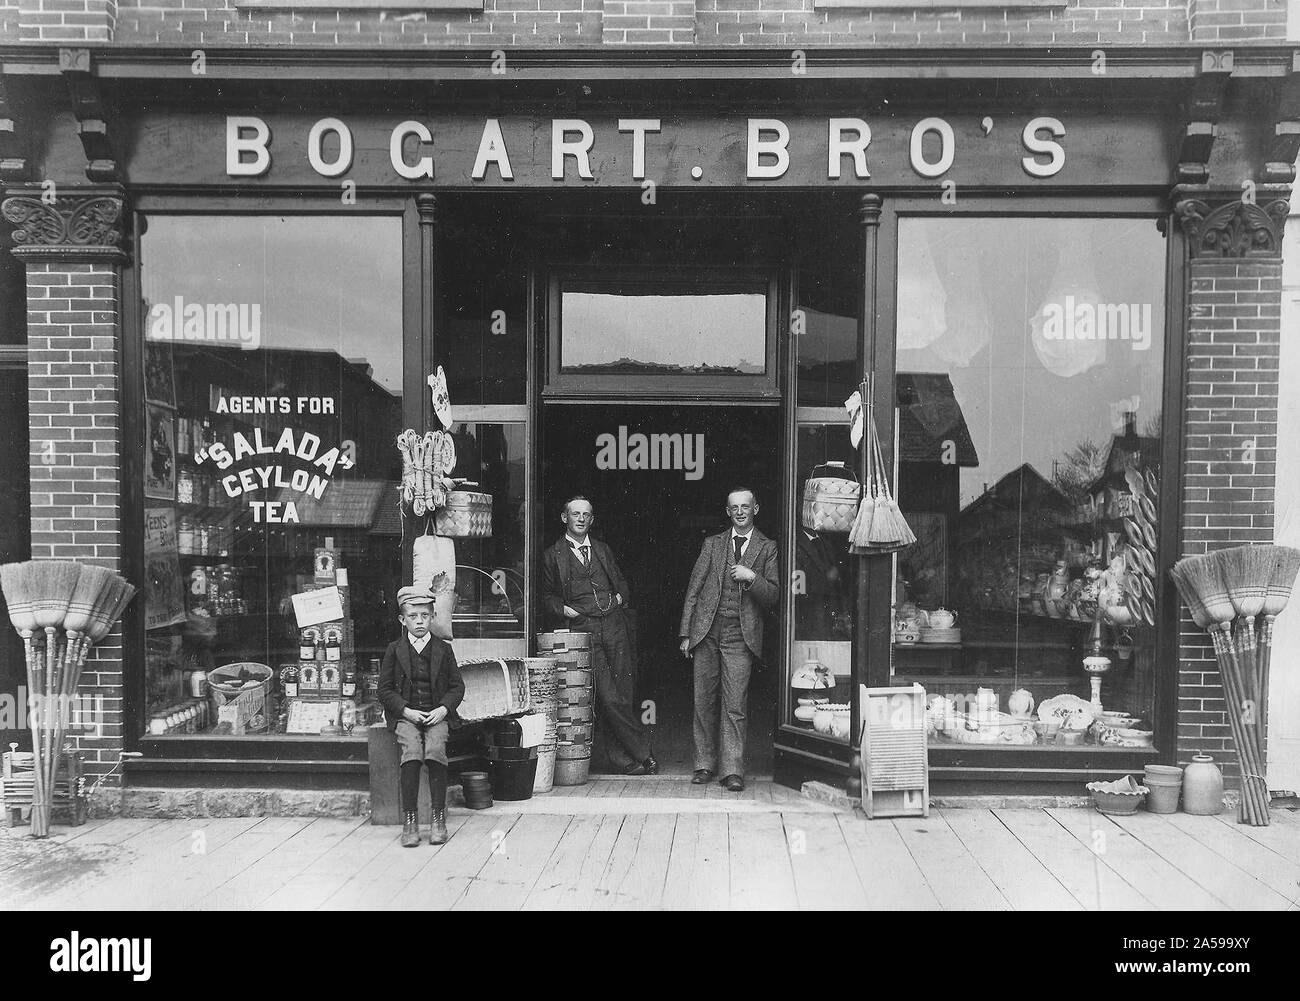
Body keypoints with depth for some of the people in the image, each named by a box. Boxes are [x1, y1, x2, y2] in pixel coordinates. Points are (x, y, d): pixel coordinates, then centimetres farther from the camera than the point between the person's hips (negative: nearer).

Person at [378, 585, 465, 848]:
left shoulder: (443, 649, 10)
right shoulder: (394, 650, 8)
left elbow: (457, 686, 9)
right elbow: (385, 690, 6)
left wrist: (443, 709, -9)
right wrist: (406, 711, -10)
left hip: (437, 715, 0)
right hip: (405, 715, 0)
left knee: (435, 750, -29)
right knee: (411, 750, -29)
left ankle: (439, 819, -20)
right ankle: (409, 821, -22)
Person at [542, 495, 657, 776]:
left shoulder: (602, 550, 21)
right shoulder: (552, 555, 10)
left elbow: (621, 583, 27)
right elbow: (548, 597, 12)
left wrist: (620, 597, 7)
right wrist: (563, 609, -6)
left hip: (614, 625, 3)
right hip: (583, 630, -3)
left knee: (625, 693, -2)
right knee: (607, 697, -10)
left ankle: (625, 756, 10)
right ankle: (641, 753, 1)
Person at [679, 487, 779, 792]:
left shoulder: (767, 548, 8)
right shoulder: (712, 544, 13)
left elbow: (773, 598, 4)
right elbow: (693, 590, 10)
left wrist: (752, 577, -13)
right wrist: (685, 633, 4)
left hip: (741, 636, -2)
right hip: (706, 632, 2)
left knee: (735, 707, -5)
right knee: (704, 702, 6)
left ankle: (733, 770, 2)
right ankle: (705, 764, 17)